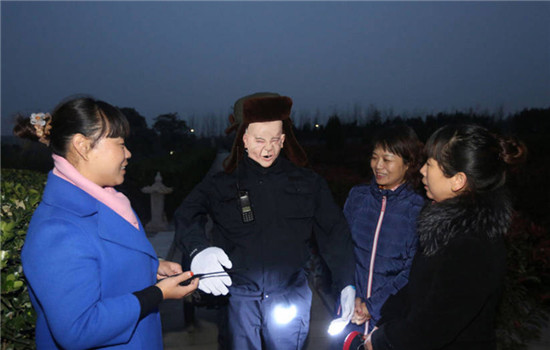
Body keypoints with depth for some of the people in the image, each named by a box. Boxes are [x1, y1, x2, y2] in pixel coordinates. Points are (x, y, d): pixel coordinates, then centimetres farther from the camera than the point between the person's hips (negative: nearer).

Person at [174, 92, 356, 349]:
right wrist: (199, 249, -33)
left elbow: (334, 232, 4)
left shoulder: (308, 183, 4)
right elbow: (187, 215, -13)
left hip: (290, 297, 1)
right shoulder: (221, 184, 1)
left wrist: (347, 285, -3)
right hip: (240, 297, 0)